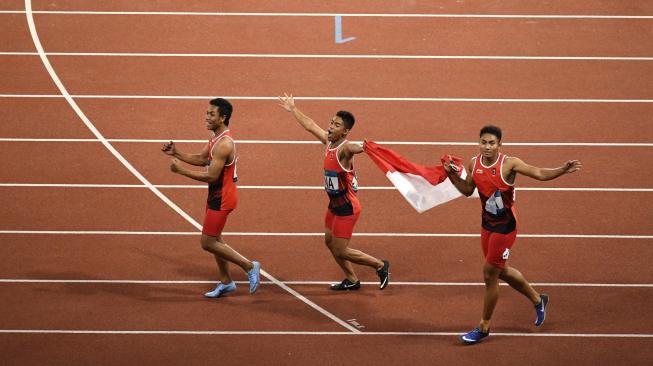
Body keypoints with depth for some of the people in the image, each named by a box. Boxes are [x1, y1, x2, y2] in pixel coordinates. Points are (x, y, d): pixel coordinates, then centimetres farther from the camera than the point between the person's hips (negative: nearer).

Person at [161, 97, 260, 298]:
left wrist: (180, 170, -22)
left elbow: (211, 176, -27)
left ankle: (249, 266, 4)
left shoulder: (224, 144, -26)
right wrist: (176, 153, 6)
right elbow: (201, 159, 17)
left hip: (222, 198, -10)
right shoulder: (216, 137, 6)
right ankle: (226, 282, 29)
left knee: (208, 242, -4)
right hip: (216, 195, 10)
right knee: (214, 240, 18)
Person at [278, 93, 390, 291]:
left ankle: (380, 266, 14)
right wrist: (292, 109, 26)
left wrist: (363, 147, -74)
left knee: (340, 251, -1)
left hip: (347, 207, -9)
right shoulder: (329, 142, 0)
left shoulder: (344, 148, -25)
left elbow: (354, 148, -51)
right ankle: (351, 280, 31)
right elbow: (310, 125, 15)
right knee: (330, 242, 17)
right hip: (334, 204, 9)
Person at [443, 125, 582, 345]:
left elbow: (540, 174, -21)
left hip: (505, 226, -7)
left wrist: (563, 170, -36)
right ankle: (537, 300, 44)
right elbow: (467, 190, 12)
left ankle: (484, 327, 13)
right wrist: (452, 175, -3)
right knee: (501, 271, 20)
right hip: (487, 224, 7)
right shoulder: (474, 164, -2)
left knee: (489, 274, -2)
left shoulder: (509, 164, -19)